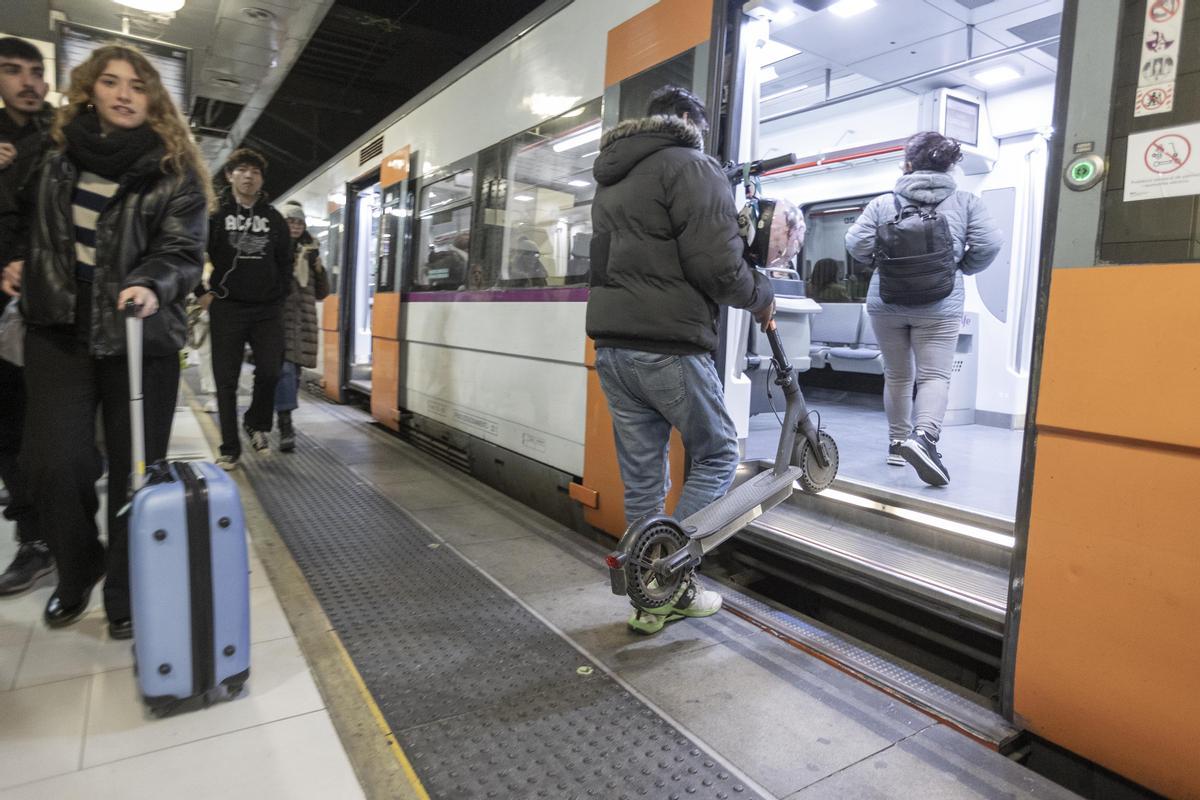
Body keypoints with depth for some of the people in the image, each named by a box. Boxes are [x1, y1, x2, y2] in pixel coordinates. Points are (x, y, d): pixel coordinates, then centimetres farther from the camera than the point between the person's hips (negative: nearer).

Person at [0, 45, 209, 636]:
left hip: (140, 335, -3)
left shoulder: (174, 168, 0)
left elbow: (184, 250, -9)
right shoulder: (57, 153, 12)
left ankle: (125, 595, 17)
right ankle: (77, 569, 24)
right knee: (51, 459, -3)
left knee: (135, 467, 1)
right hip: (59, 326, 3)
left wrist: (151, 285, -28)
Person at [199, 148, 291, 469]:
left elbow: (285, 261, 15)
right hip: (226, 308, -2)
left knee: (270, 372, -5)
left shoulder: (274, 218, 10)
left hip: (267, 310, 2)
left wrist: (279, 297, 7)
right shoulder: (215, 213, 1)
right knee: (226, 380, 2)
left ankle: (257, 424, 23)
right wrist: (203, 293, -3)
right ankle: (230, 448, 11)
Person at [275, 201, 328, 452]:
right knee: (284, 368, -16)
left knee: (295, 370, 9)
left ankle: (285, 421, 23)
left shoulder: (308, 253, 19)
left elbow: (322, 293, 19)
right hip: (278, 317, -5)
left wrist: (318, 267, 4)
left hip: (302, 322, 5)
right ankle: (286, 428, -17)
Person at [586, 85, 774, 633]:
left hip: (611, 345, 8)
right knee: (717, 454, 10)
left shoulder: (610, 180, 21)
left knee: (641, 476, 11)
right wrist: (761, 296, 3)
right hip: (669, 346, -7)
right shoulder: (691, 167, -5)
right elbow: (717, 265, -14)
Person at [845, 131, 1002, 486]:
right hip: (938, 306, -1)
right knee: (935, 376, -1)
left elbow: (856, 244, -5)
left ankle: (898, 442, 21)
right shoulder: (965, 202, 3)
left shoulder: (883, 203, 1)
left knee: (897, 375, 14)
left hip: (886, 302, 2)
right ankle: (923, 436, -24)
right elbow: (989, 244, -5)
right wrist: (961, 268, 12)